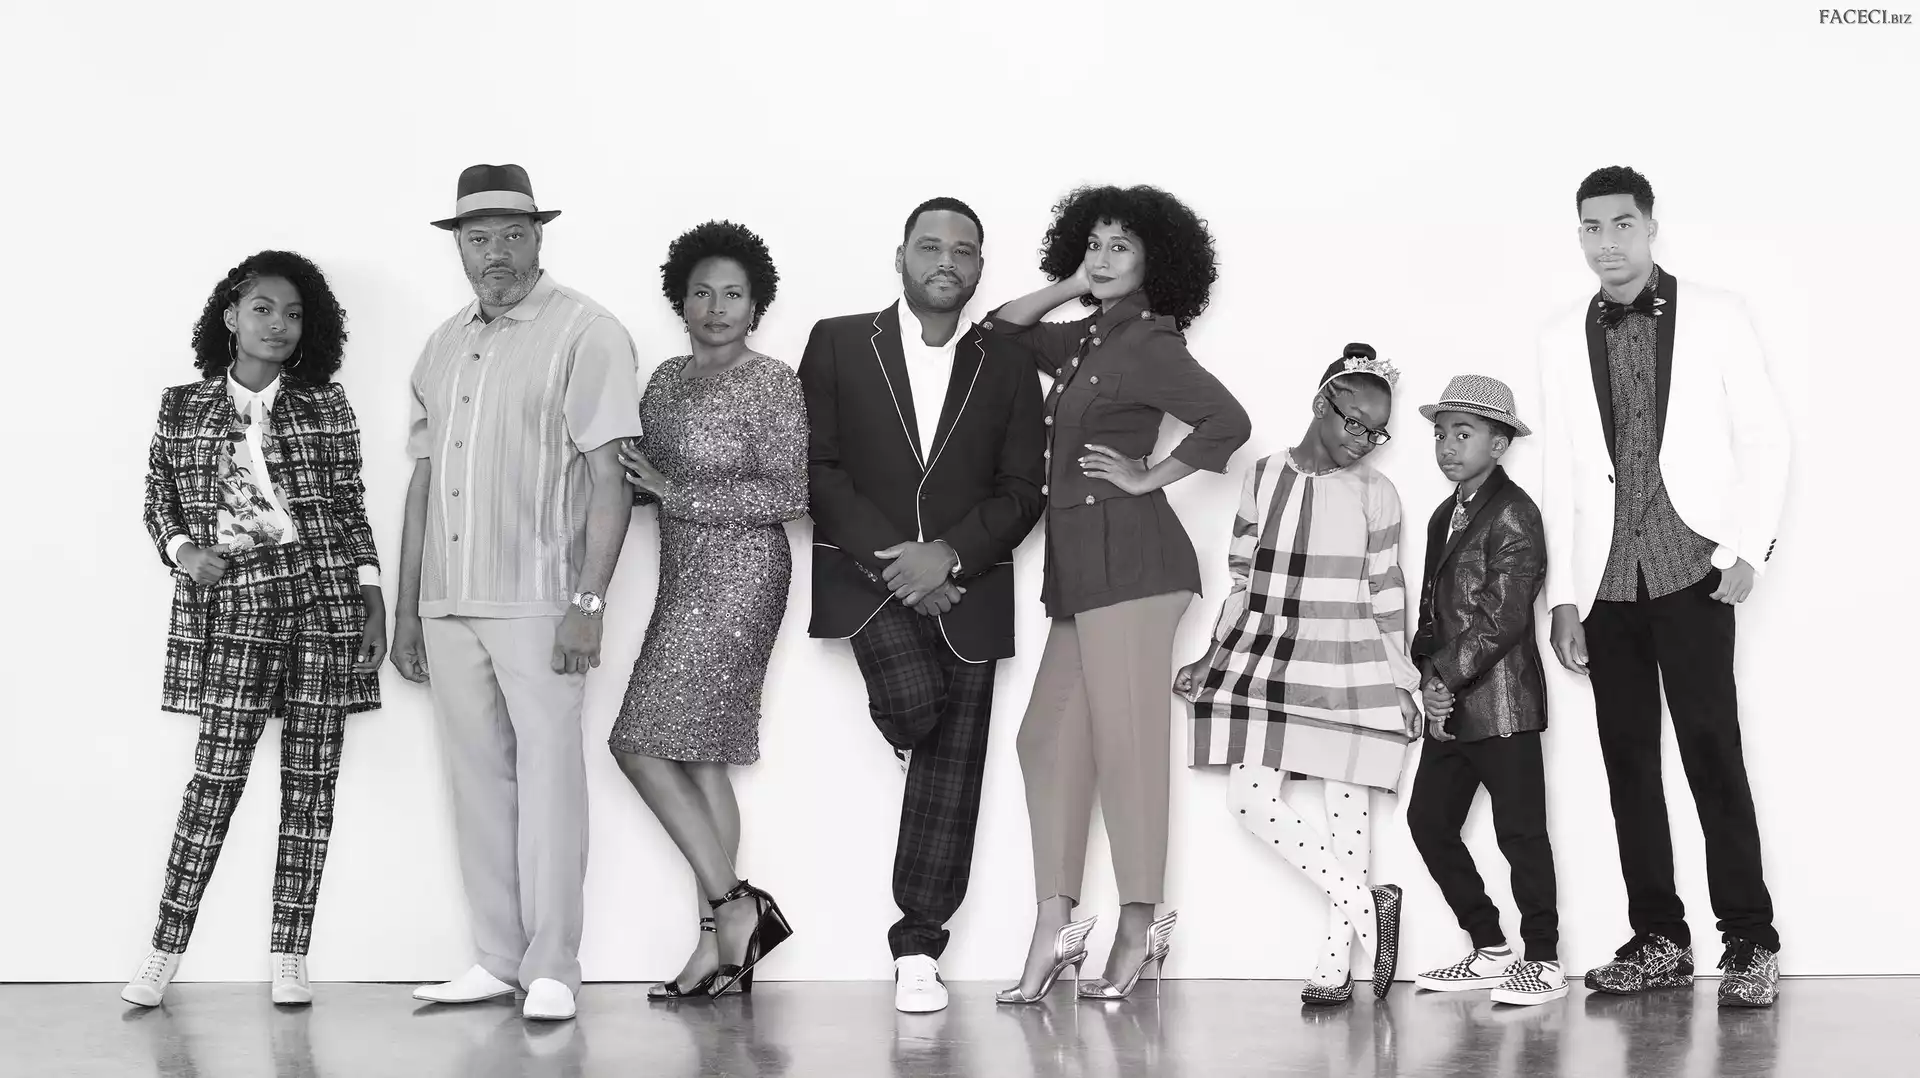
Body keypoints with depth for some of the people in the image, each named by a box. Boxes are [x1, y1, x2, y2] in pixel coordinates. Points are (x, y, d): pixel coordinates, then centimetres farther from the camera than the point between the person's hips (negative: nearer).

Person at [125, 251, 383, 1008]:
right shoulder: (184, 407, 8)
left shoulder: (326, 405, 7)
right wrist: (181, 549, -6)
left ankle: (288, 957, 8)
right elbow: (157, 498, 14)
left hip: (325, 604, 1)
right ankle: (166, 948, 7)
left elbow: (351, 508, 7)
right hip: (231, 610, -1)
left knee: (310, 780, 2)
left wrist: (372, 596, 0)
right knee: (217, 776, -5)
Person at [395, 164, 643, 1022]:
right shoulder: (443, 347, 15)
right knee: (477, 779, 9)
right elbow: (424, 478, 18)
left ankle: (552, 970, 2)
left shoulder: (585, 334, -4)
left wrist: (589, 603, -16)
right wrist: (405, 610, 15)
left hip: (538, 600, -6)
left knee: (547, 775, -5)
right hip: (449, 605, 6)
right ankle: (497, 960, 16)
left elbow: (609, 479, -9)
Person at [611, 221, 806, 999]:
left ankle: (734, 907, -4)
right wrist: (632, 482, -3)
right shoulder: (667, 381, 14)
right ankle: (724, 944, 9)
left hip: (737, 578, -8)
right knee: (699, 759, 6)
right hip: (684, 579, 8)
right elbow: (644, 479, 20)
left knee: (643, 745, -11)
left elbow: (791, 495, -14)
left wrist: (678, 494, -16)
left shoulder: (773, 385, -8)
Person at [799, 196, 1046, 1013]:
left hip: (966, 587, 2)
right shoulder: (837, 344, 4)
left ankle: (918, 948, 12)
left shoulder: (1008, 366, 8)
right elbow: (817, 467, -2)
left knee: (951, 772, 1)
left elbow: (1021, 490, 3)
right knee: (917, 707, -27)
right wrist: (890, 555, -13)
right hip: (869, 572, -2)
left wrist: (950, 553, -13)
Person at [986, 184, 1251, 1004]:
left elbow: (1229, 422, -16)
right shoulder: (1084, 341, 18)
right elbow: (1000, 332, 26)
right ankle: (1054, 928, 6)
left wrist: (1149, 477, -8)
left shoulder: (1148, 343, -5)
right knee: (1049, 738, 5)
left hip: (1126, 557, -9)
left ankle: (1139, 929, -2)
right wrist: (1067, 288, 15)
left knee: (1126, 744, -7)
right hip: (1083, 564, 9)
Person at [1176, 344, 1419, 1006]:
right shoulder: (1263, 478, 5)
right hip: (1263, 661, 2)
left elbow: (1387, 597, 4)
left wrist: (1403, 686, 4)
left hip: (1348, 667, -2)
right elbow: (1243, 582, 11)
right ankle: (1366, 903, -1)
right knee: (1251, 796, -10)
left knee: (1347, 806, 0)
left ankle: (1336, 961, 7)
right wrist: (1209, 660, 7)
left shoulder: (1375, 494, 0)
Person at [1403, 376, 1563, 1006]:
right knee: (1429, 820, 8)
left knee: (1520, 830, -3)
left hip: (1502, 703, -9)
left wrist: (1445, 675, -17)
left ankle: (1543, 961, 7)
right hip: (1449, 702, 9)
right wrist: (1430, 676, 4)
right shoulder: (1445, 517, 18)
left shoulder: (1512, 514, -9)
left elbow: (1503, 617, -17)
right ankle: (1488, 950, 17)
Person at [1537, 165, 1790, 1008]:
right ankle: (1658, 938, 11)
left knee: (1711, 748, -7)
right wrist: (1563, 597, 5)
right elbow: (1558, 473, 10)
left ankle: (1749, 942, -1)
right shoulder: (1562, 340, 11)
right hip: (1607, 581, 3)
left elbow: (1764, 438, 3)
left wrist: (1747, 550, -7)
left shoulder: (1715, 316, 3)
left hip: (1690, 568, -3)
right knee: (1628, 756, 4)